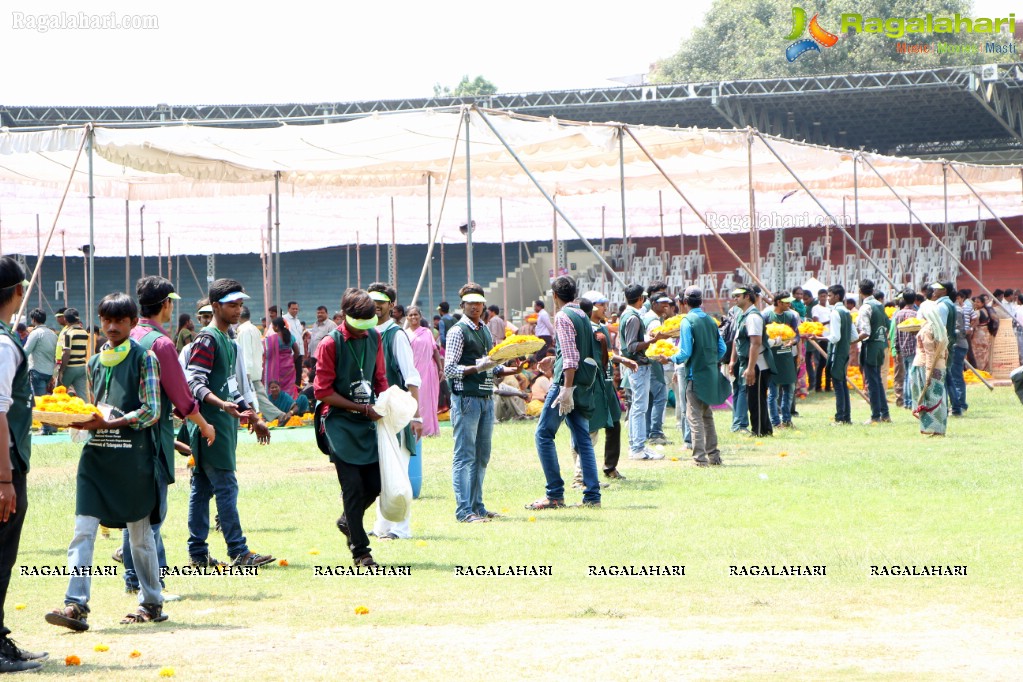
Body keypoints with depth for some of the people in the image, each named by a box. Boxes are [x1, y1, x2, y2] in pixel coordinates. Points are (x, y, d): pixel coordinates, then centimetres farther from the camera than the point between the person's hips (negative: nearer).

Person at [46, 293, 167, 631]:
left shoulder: (144, 358, -3)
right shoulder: (96, 362, 14)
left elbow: (152, 412, -9)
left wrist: (107, 424, -19)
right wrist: (83, 420, -2)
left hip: (133, 456, -5)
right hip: (97, 454, 5)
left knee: (140, 533, 6)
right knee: (83, 530, -9)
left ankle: (152, 603, 20)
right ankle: (76, 605, -14)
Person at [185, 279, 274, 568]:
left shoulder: (229, 341, 19)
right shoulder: (207, 339, -11)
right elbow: (195, 383, -19)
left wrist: (253, 417, 26)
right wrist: (221, 404, -33)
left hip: (224, 425, 10)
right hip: (209, 424, -10)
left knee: (202, 488, 10)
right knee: (226, 487, -9)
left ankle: (198, 553, 12)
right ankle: (239, 552, -9)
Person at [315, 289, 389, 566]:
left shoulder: (374, 337, 6)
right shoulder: (330, 344, -11)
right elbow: (323, 392, -11)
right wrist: (362, 408, -14)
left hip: (368, 421, 6)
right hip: (340, 423, -5)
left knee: (376, 482, 2)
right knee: (353, 487, -7)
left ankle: (348, 521, 30)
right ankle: (360, 550, 0)